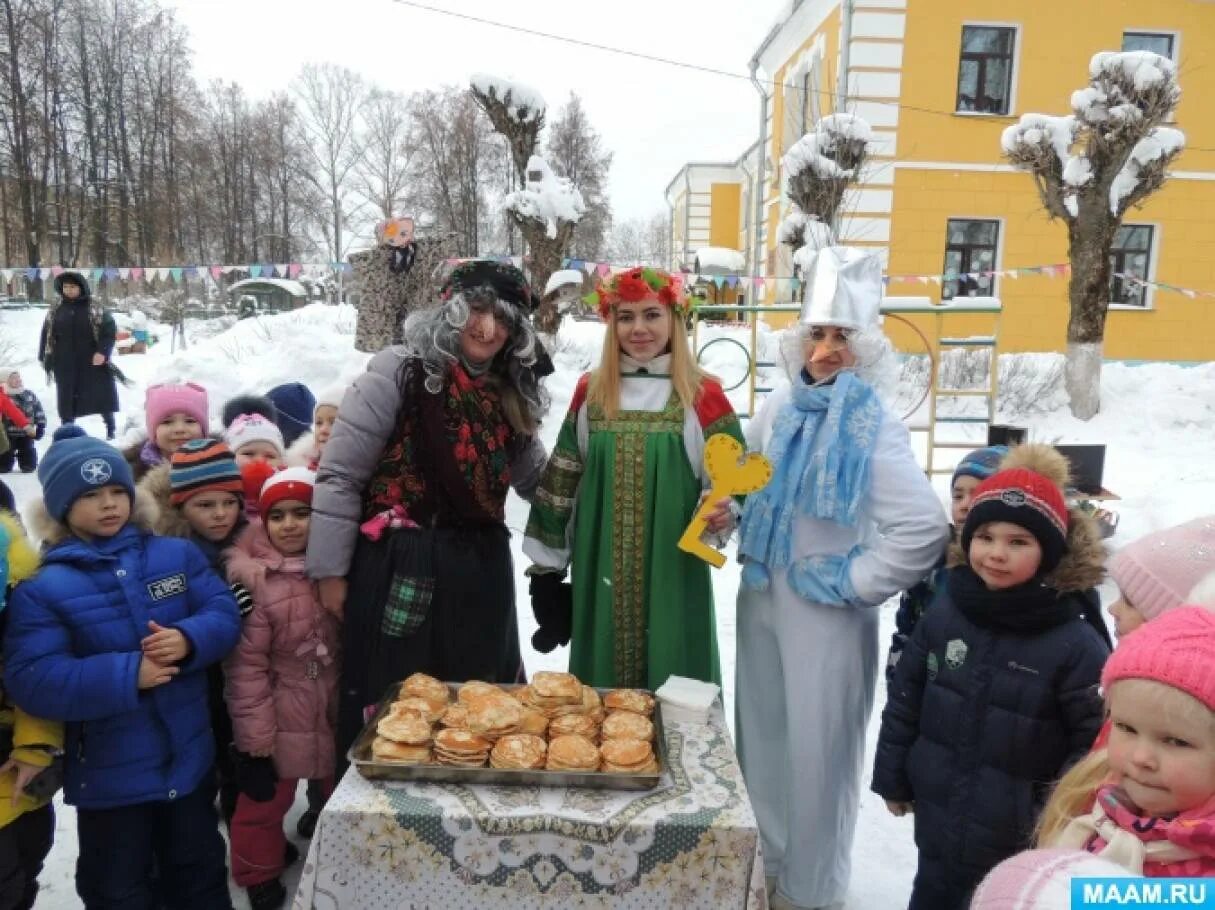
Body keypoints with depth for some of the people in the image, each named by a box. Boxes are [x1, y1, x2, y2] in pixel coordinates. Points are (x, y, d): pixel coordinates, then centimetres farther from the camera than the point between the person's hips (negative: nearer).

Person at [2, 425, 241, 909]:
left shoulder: (177, 554, -2)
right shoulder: (42, 588, -11)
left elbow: (224, 613, -6)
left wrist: (189, 640, -27)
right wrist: (127, 674, -28)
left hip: (189, 757, 3)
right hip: (109, 774, -2)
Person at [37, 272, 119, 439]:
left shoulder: (96, 308, -4)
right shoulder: (55, 309, 8)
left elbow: (110, 329, -8)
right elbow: (47, 333, 13)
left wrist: (102, 352, -19)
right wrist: (45, 357, 8)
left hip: (92, 361, -3)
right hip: (65, 364, 3)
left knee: (102, 395, 3)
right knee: (66, 397, 5)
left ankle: (111, 429, 16)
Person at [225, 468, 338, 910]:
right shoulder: (252, 577, -16)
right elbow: (246, 664, -15)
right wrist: (254, 737, -13)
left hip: (340, 712, 3)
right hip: (280, 718, -3)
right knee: (265, 802, 14)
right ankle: (260, 873, 40)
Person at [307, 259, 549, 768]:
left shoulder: (510, 394, 9)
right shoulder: (399, 372, -9)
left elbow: (537, 480, 19)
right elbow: (338, 475, -9)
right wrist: (330, 570, -9)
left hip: (480, 571, 5)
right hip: (400, 569, -5)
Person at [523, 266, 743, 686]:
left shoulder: (703, 395, -3)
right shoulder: (590, 391, 5)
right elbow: (561, 481, 8)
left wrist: (724, 509, -21)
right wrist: (547, 565, 7)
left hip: (673, 573, -2)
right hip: (600, 572, 3)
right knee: (601, 681, 13)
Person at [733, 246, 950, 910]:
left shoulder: (872, 428, -16)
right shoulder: (778, 409, 2)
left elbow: (924, 529, -25)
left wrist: (855, 581, -17)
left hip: (825, 614, -6)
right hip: (761, 600, 6)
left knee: (815, 748, 9)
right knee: (760, 734, 18)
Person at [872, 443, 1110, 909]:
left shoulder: (1076, 644, -19)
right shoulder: (944, 614, -7)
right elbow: (904, 700, 2)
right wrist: (892, 778, 7)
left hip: (1021, 833, -3)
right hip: (938, 813, 3)